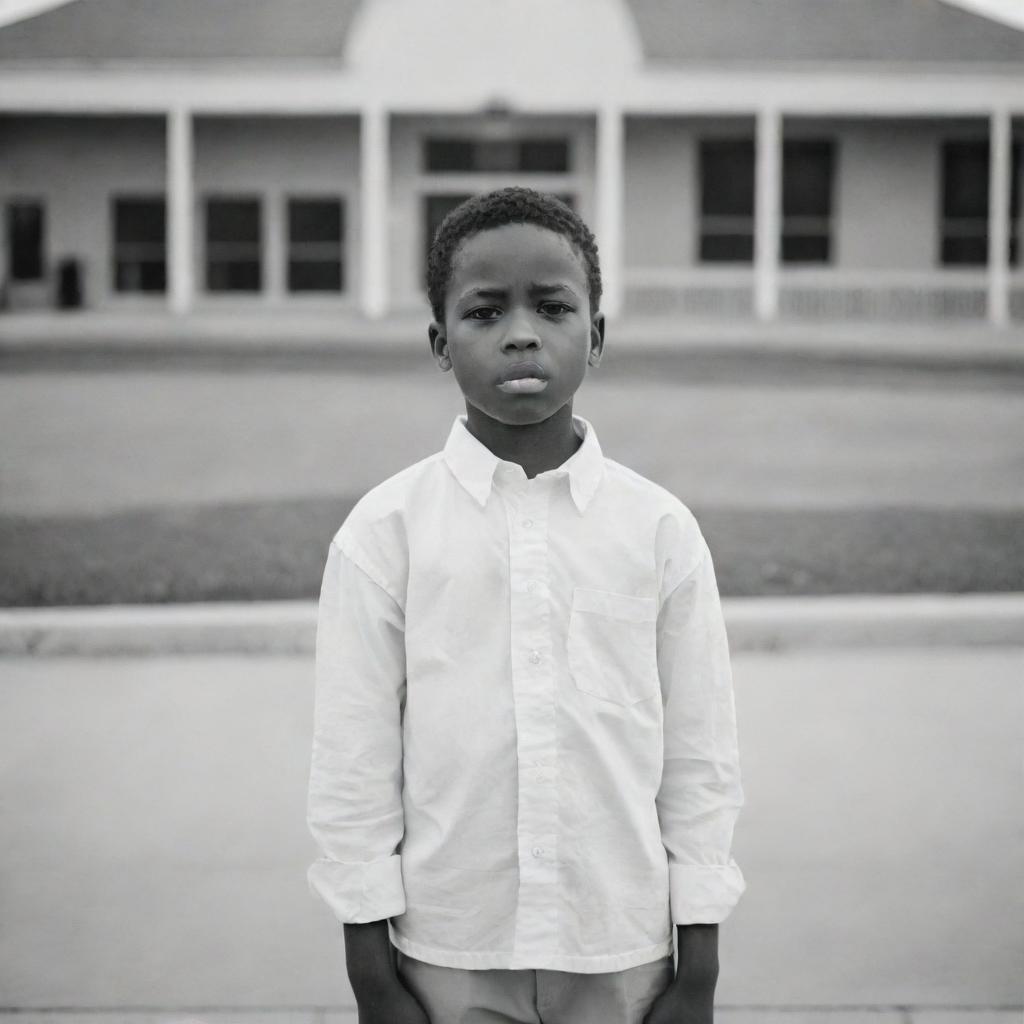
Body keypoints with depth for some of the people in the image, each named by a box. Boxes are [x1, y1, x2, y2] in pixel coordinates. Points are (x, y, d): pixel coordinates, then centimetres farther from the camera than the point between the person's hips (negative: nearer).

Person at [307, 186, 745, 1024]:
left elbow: (701, 757, 1)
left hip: (621, 953, 1)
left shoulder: (661, 529, -3)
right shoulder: (386, 530, -5)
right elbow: (354, 762, -2)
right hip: (450, 956, -1)